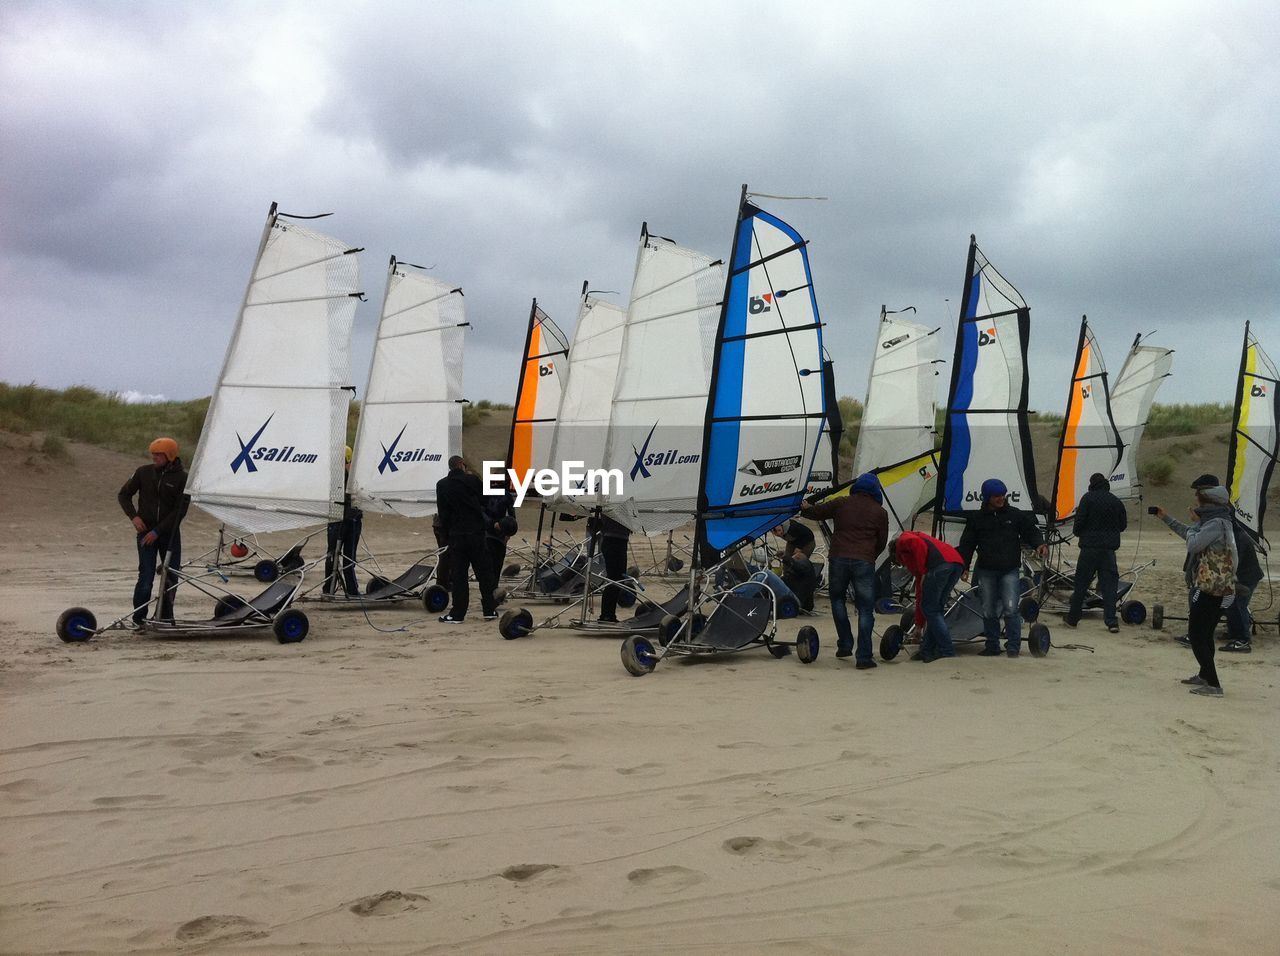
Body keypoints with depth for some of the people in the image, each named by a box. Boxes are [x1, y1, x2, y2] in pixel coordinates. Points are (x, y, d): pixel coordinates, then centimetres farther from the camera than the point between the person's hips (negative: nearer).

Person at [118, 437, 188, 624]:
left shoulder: (182, 477, -5)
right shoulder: (144, 472, 1)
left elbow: (180, 510, -9)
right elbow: (124, 495, 12)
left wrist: (157, 531, -13)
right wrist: (133, 516, -5)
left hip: (170, 533, 0)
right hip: (146, 532, 0)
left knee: (171, 577, 4)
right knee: (146, 577, -9)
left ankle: (165, 616, 20)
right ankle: (138, 619, -1)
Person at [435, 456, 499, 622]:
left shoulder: (442, 485, 1)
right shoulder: (473, 480, -4)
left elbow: (442, 512, 5)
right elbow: (484, 501, 7)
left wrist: (446, 531, 15)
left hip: (455, 535, 1)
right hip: (476, 532, -1)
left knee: (458, 574, 5)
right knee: (484, 571, 8)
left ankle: (458, 613, 4)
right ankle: (489, 610, 11)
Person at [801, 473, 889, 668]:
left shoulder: (841, 503, 10)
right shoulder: (880, 512, 9)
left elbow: (815, 512, 19)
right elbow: (882, 542, 13)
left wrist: (804, 508, 42)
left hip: (839, 558, 1)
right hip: (864, 562, -1)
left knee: (838, 599, 23)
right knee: (865, 609, 3)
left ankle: (845, 645, 20)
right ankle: (863, 657, -2)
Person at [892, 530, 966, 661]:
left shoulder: (903, 539, 23)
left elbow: (917, 544, -5)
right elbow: (920, 595, 43)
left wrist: (923, 572, -3)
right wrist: (919, 625, 47)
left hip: (941, 564, -9)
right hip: (957, 563, 9)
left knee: (930, 609, 2)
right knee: (935, 608, 18)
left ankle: (947, 652, 3)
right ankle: (927, 651, 22)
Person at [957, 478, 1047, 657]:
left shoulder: (1015, 515, 4)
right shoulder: (976, 518, 6)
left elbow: (1031, 531, 6)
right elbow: (967, 544, 9)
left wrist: (1040, 544, -14)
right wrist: (964, 566, 3)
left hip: (1010, 570, -2)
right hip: (986, 571, 2)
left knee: (1010, 609, -12)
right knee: (988, 611, 6)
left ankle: (1013, 646, -4)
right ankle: (992, 647, 17)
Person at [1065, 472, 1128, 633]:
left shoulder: (1088, 498, -5)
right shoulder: (1117, 502, 8)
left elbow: (1080, 520, -9)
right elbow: (1123, 525, 14)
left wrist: (1077, 532, 11)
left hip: (1090, 548, -3)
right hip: (1109, 548, 3)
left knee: (1081, 583, 5)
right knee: (1109, 584, 4)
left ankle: (1072, 619, 11)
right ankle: (1112, 622, -3)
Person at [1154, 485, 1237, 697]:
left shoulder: (1216, 524, -17)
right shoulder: (1216, 521, 14)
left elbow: (1193, 544, -21)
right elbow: (1192, 536, 29)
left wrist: (1195, 522, -5)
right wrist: (1166, 518, 33)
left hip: (1210, 590, -10)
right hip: (1219, 589, 10)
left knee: (1196, 635, -10)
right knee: (1205, 634, 21)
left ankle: (1213, 685, -13)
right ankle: (1205, 675, 35)